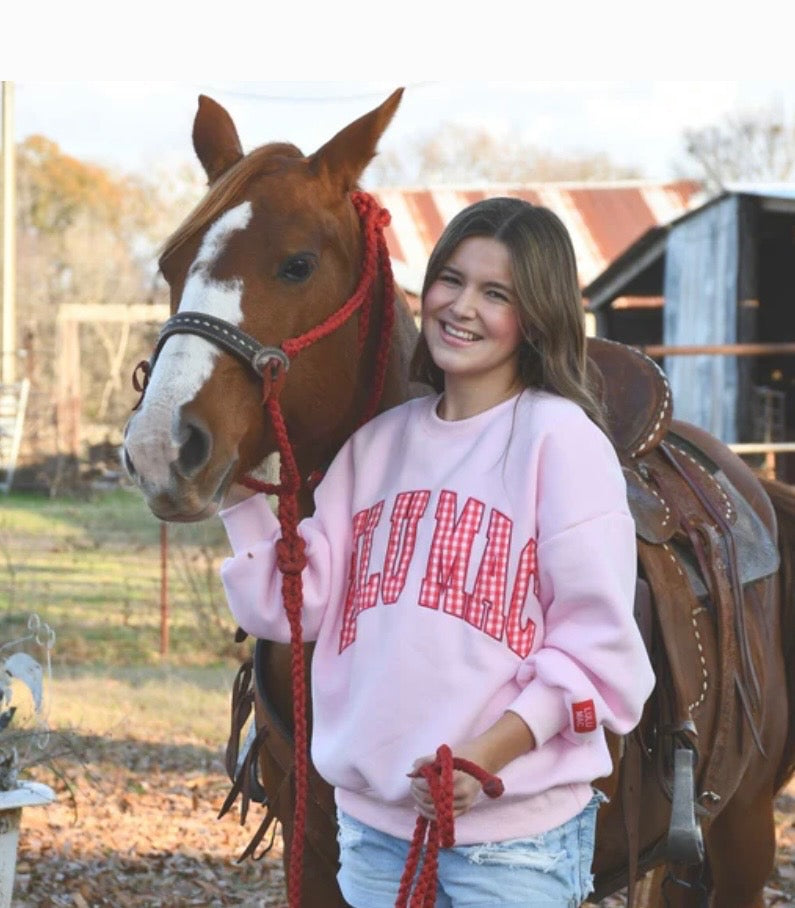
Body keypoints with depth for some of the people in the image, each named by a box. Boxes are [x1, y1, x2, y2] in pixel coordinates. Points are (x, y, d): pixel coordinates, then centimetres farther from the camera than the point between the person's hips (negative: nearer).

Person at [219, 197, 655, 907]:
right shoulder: (379, 441, 11)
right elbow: (298, 604, 6)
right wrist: (237, 491, -4)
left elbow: (598, 643, -12)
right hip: (372, 817, 5)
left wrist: (493, 753, -22)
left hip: (515, 832, -5)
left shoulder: (560, 438, -8)